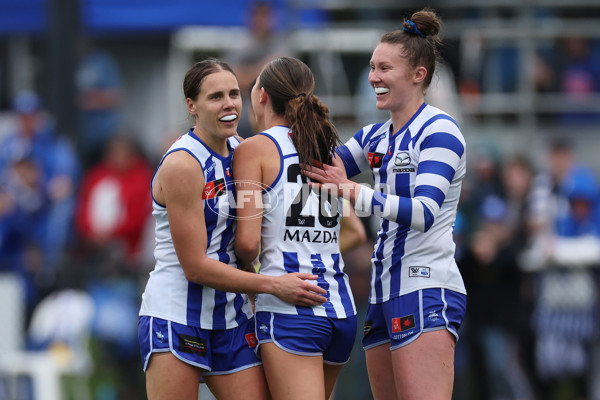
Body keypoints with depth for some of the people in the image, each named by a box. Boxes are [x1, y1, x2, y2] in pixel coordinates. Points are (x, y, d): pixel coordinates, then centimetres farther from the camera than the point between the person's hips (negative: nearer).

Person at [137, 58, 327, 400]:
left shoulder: (240, 150, 7)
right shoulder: (182, 165, -16)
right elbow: (195, 267, -17)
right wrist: (274, 285, -15)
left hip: (231, 318, 7)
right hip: (176, 317, -7)